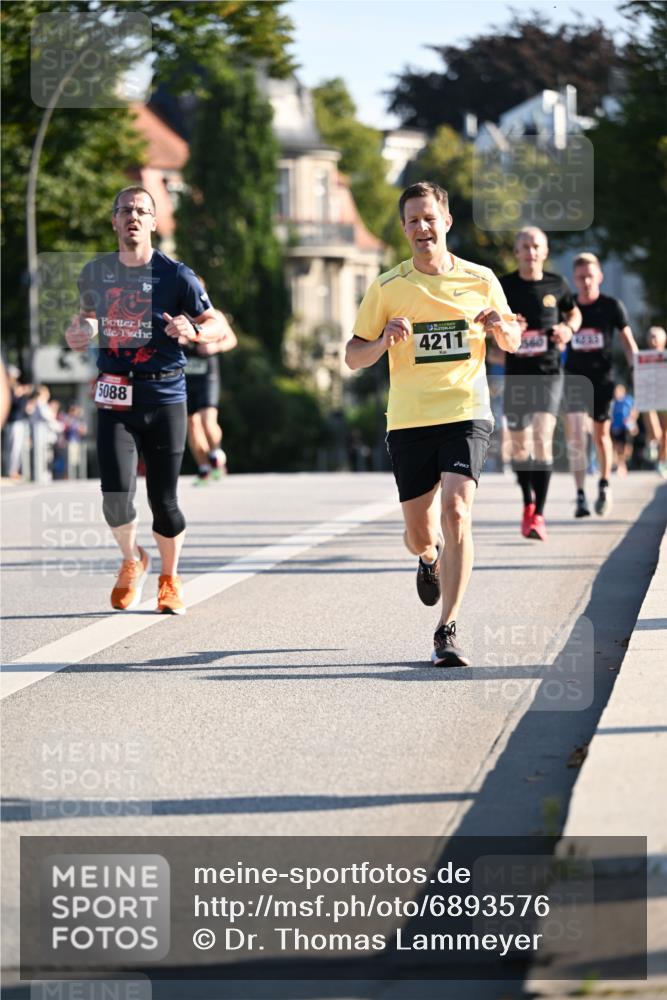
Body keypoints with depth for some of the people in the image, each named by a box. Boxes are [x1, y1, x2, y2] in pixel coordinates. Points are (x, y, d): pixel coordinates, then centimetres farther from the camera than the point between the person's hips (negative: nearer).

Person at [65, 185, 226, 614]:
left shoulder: (176, 275, -4)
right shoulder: (96, 273, 6)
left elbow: (217, 325, -3)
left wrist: (194, 331, -25)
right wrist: (80, 332, 3)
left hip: (164, 397, -2)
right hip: (115, 397, 2)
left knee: (164, 499, 0)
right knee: (116, 496, -12)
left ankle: (170, 579, 26)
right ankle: (132, 561, 20)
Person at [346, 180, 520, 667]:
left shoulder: (480, 280, 4)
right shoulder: (387, 288, 2)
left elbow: (512, 342, 17)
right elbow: (353, 357, 5)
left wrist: (501, 326, -7)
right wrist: (384, 341, -16)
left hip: (467, 413, -1)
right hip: (409, 421, 1)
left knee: (456, 509, -20)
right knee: (420, 533, 5)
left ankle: (448, 629, -16)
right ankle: (431, 558, 46)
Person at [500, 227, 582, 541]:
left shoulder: (556, 285, 3)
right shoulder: (504, 286, 0)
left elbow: (574, 313, 21)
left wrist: (569, 329, -2)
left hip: (549, 372, -1)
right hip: (516, 373, 1)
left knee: (542, 438, -16)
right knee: (519, 444, 9)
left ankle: (539, 515, -15)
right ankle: (528, 504, 33)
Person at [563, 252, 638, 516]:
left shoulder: (612, 306, -3)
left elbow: (628, 341, 0)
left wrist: (636, 371, -13)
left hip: (602, 377, 0)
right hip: (574, 377, 0)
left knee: (601, 433, 11)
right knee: (575, 435, -11)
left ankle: (604, 486, 33)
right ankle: (580, 496, -7)